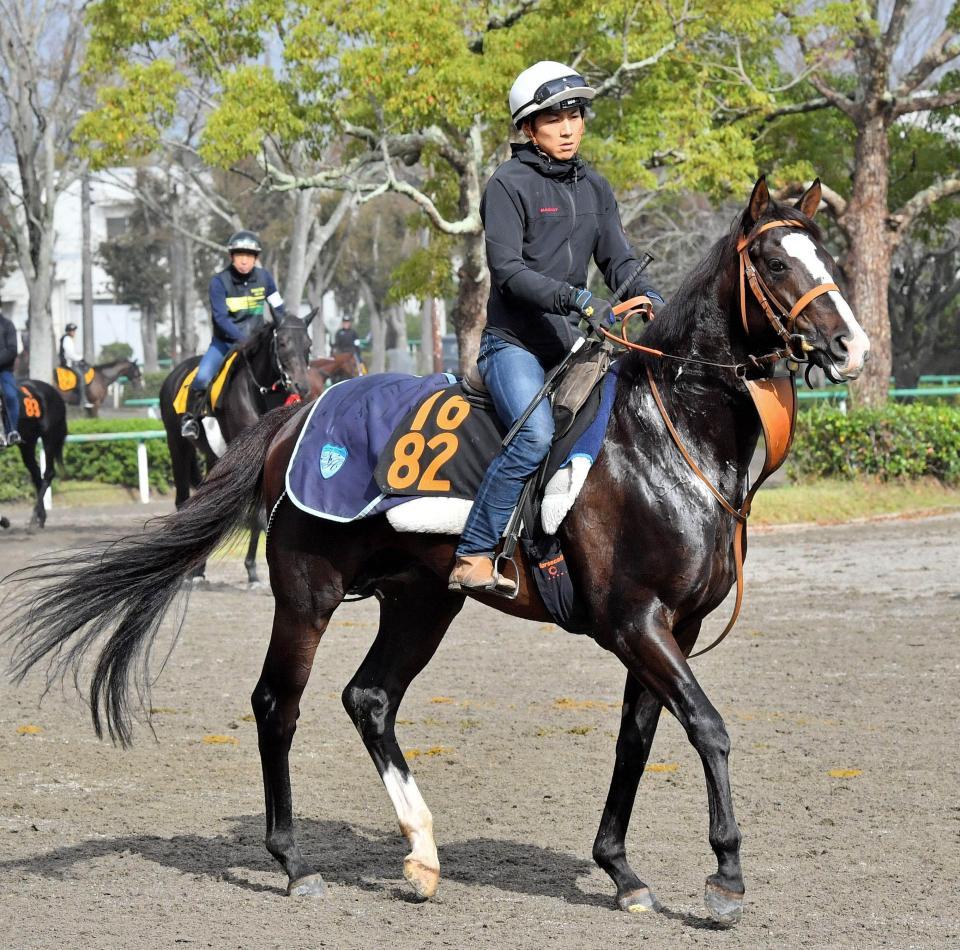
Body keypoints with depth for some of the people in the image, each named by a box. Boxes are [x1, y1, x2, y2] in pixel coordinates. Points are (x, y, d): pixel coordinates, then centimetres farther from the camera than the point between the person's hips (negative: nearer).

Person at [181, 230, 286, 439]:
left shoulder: (264, 277, 0)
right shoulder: (219, 281, -10)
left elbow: (278, 310, 9)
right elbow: (221, 318, -17)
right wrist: (242, 339, -28)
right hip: (225, 341, -3)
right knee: (202, 377, -24)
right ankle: (190, 417, -5)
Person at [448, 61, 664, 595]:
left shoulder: (595, 187, 14)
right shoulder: (509, 185, -6)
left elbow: (619, 261, 12)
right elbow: (508, 270, -16)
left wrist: (653, 303, -10)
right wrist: (579, 300, -28)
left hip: (574, 343, 7)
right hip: (514, 343, -7)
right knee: (536, 435, -29)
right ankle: (473, 558, -25)